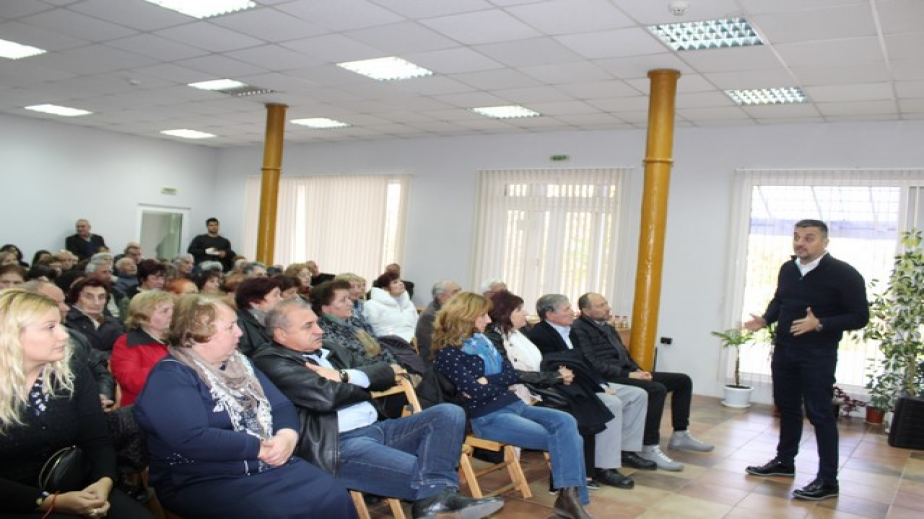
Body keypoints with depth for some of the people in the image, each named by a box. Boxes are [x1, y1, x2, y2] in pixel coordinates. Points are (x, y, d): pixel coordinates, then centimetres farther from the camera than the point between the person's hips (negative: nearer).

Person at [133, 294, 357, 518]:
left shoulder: (238, 362, 14)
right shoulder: (169, 377, -11)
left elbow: (281, 405, 10)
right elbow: (193, 440, -23)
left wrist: (288, 436, -13)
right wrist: (259, 447, -18)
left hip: (268, 465, 7)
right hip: (205, 482, -6)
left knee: (334, 496, -16)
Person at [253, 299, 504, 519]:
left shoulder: (330, 350, 20)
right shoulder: (271, 361, -3)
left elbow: (387, 371, 13)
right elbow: (325, 395, -18)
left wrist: (346, 376, -6)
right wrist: (365, 383, 2)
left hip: (378, 429, 8)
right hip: (340, 446, -8)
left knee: (449, 413, -8)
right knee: (423, 473, -26)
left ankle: (434, 495, -24)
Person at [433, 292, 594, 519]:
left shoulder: (481, 340, 15)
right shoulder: (447, 353, -9)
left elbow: (512, 374, 8)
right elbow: (477, 392, -19)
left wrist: (488, 382, -8)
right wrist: (498, 382, -2)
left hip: (513, 404, 8)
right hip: (488, 417, -8)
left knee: (566, 422, -16)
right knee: (558, 437, -18)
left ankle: (570, 495, -21)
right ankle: (570, 496, -7)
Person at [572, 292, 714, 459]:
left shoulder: (608, 327, 21)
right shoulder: (579, 329, -9)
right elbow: (593, 364, -18)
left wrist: (638, 370, 3)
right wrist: (627, 374, -19)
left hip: (626, 372, 10)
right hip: (609, 378, -10)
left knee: (683, 380, 5)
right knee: (657, 389, -31)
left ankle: (680, 435, 11)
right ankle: (649, 447, -25)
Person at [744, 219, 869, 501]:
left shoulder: (844, 274, -13)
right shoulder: (787, 269, 6)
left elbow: (860, 317, -13)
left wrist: (820, 324, -26)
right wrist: (766, 319, 1)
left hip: (818, 356, -6)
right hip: (783, 350, 7)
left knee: (819, 413, -4)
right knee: (786, 407, 16)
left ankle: (828, 481, 4)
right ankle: (784, 461, 31)